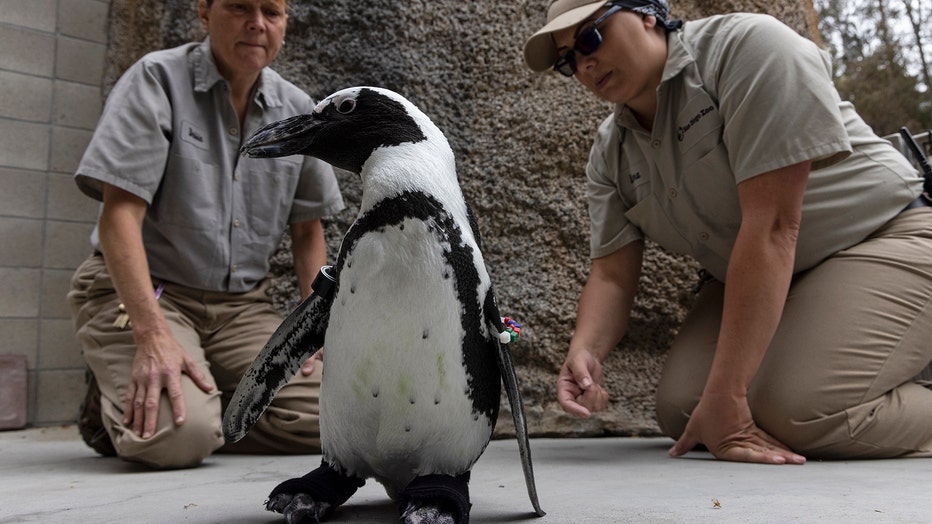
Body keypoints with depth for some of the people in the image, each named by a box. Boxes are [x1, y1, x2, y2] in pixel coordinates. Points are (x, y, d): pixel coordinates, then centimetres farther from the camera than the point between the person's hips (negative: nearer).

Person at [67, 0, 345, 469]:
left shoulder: (298, 111, 6)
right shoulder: (156, 80, -8)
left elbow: (308, 228, 13)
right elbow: (120, 213, -16)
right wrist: (153, 334, -27)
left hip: (242, 303, 5)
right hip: (138, 291, -4)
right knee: (177, 439, -27)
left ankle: (201, 402, 9)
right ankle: (123, 403, 7)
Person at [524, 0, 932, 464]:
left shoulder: (747, 47, -21)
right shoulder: (609, 154, -1)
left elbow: (772, 226, -29)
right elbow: (612, 276, -2)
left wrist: (726, 395, -32)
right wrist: (585, 351, -27)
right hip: (751, 281, 7)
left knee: (795, 414, -28)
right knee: (679, 411, -11)